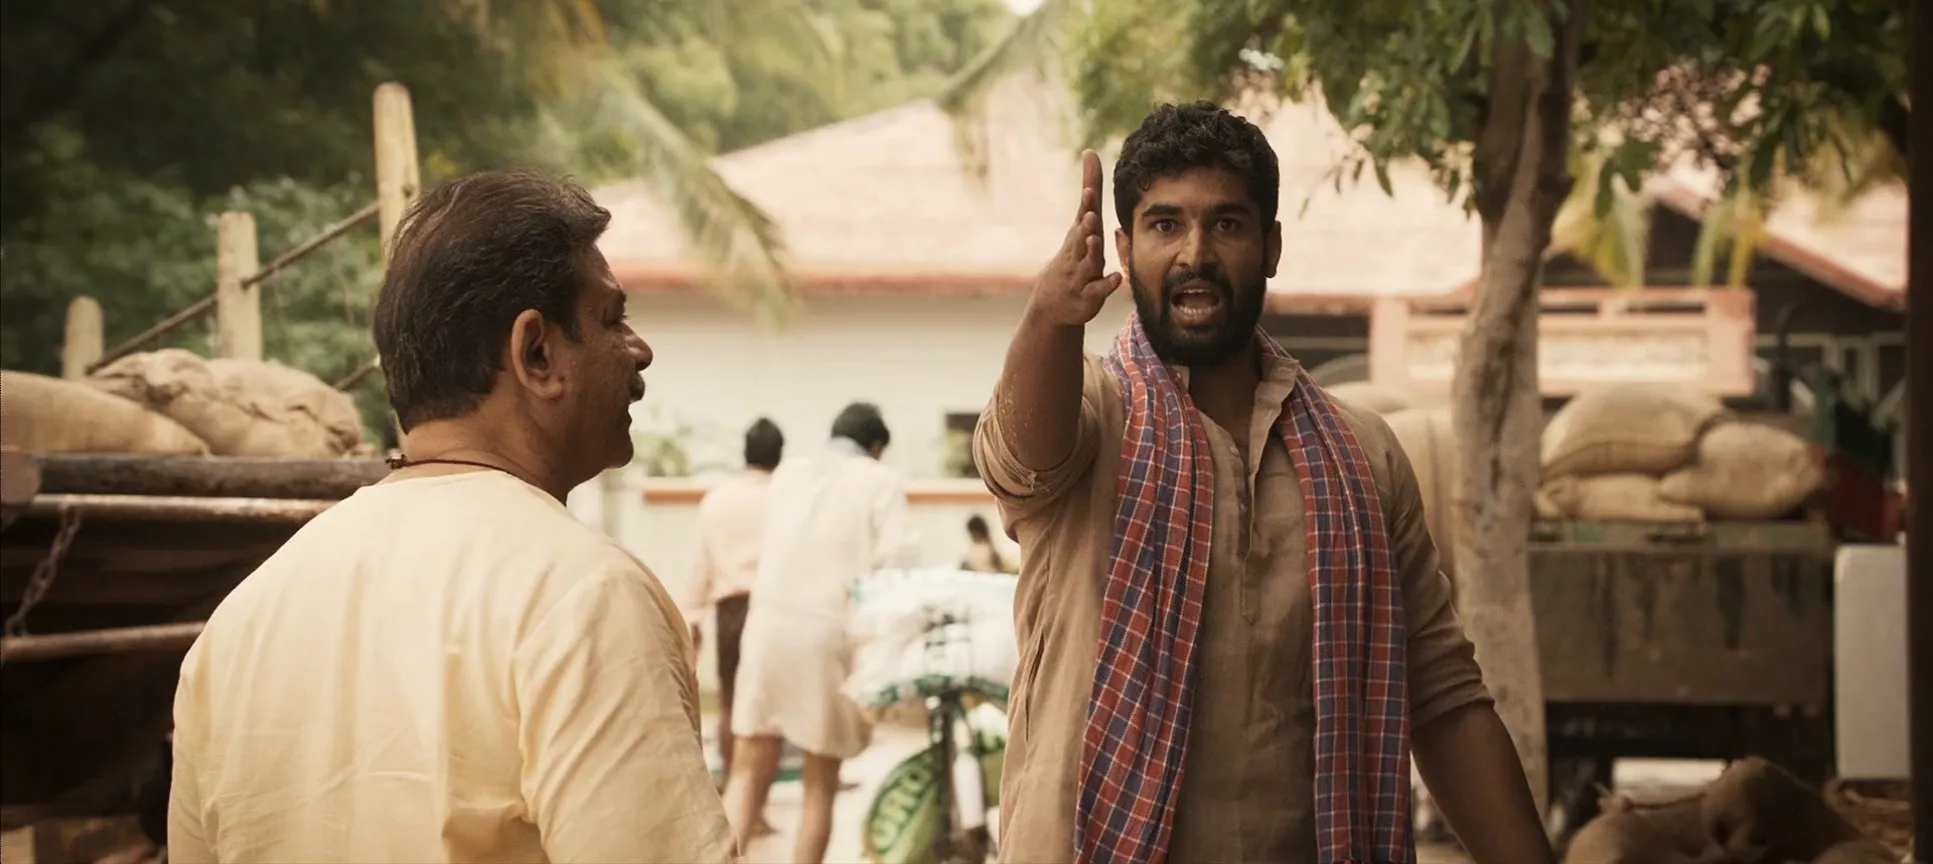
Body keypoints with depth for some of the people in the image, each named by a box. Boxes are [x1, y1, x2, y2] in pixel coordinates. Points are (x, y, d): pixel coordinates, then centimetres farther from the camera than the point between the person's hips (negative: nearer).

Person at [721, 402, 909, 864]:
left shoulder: (788, 472, 18)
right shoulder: (882, 481, 5)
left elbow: (779, 547, 13)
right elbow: (889, 564, -5)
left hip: (770, 624, 3)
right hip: (828, 631, -3)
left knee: (750, 771, 7)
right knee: (821, 784, 9)